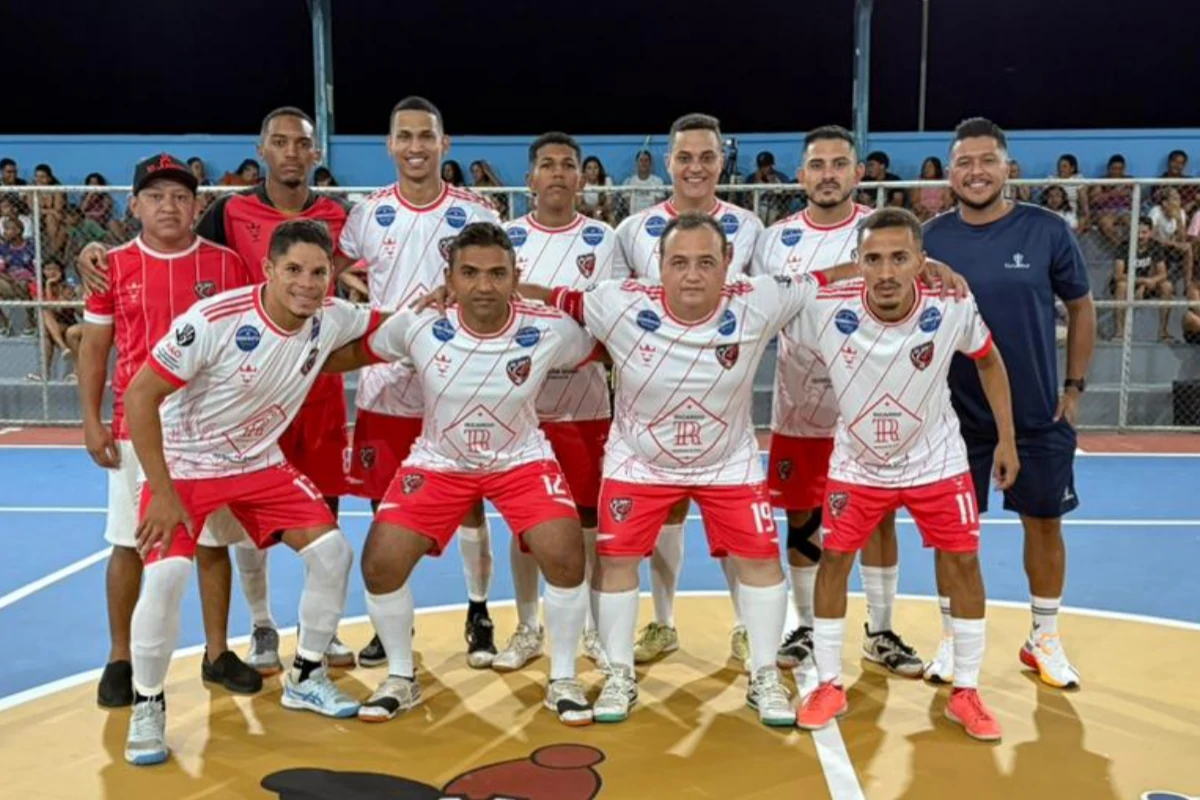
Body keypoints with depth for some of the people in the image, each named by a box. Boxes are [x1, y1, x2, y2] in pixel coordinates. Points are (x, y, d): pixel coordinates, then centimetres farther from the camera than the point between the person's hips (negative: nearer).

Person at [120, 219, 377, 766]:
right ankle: (147, 708, 3)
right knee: (166, 575, -22)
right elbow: (139, 396, -23)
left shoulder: (331, 319, -12)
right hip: (185, 464, -5)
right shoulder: (214, 320, -28)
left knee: (332, 550, -3)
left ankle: (305, 678, 18)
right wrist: (163, 492, -23)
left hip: (261, 462, 5)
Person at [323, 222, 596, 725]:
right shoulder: (418, 325, -20)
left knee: (565, 559, -19)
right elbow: (356, 352, -2)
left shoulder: (551, 330, -22)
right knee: (380, 565, -9)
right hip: (438, 462, 1)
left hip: (521, 460, -1)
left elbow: (606, 354, 0)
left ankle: (563, 681, 6)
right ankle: (401, 679, 18)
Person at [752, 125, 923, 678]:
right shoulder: (776, 238, 3)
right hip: (798, 407, 2)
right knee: (802, 520, 9)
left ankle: (880, 633, 22)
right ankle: (807, 628, 25)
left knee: (878, 518, 6)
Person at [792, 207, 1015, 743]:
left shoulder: (953, 309, -23)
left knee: (963, 564, 3)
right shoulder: (826, 309, -27)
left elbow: (989, 361, -2)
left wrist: (1007, 439, 0)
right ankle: (829, 686, 19)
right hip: (857, 462, 0)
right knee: (834, 560, 1)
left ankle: (965, 693, 21)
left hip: (936, 460, 1)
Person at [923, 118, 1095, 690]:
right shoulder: (931, 239, -4)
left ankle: (1044, 640, 30)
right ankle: (953, 640, 24)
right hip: (958, 414, 0)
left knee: (1045, 522, 11)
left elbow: (1081, 308, 4)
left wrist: (1075, 386, 2)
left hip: (1039, 413, 0)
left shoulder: (1047, 230, -7)